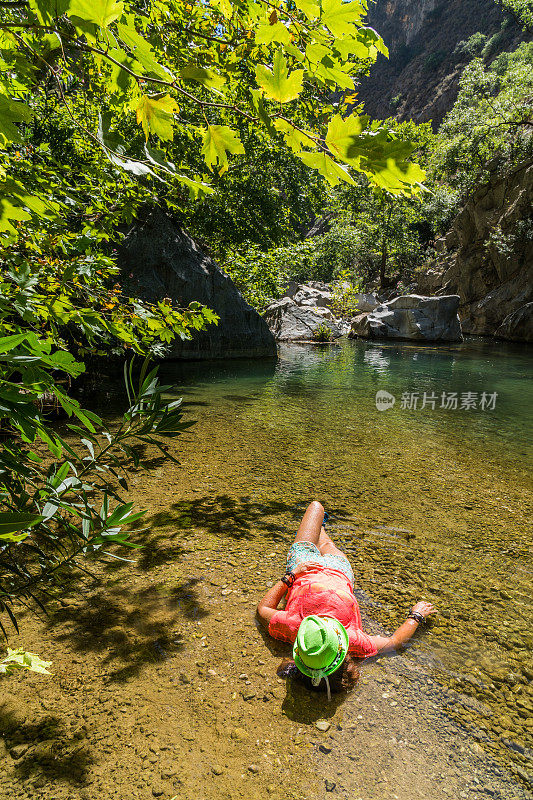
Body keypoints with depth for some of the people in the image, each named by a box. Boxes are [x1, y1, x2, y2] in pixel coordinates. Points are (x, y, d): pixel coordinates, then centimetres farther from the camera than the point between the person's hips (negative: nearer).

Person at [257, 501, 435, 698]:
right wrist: (416, 616, -12)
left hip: (303, 566, 0)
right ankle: (320, 529, 70)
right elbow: (394, 641, -24)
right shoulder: (353, 641, -41)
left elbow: (263, 609, -22)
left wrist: (290, 576, -21)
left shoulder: (290, 626, -42)